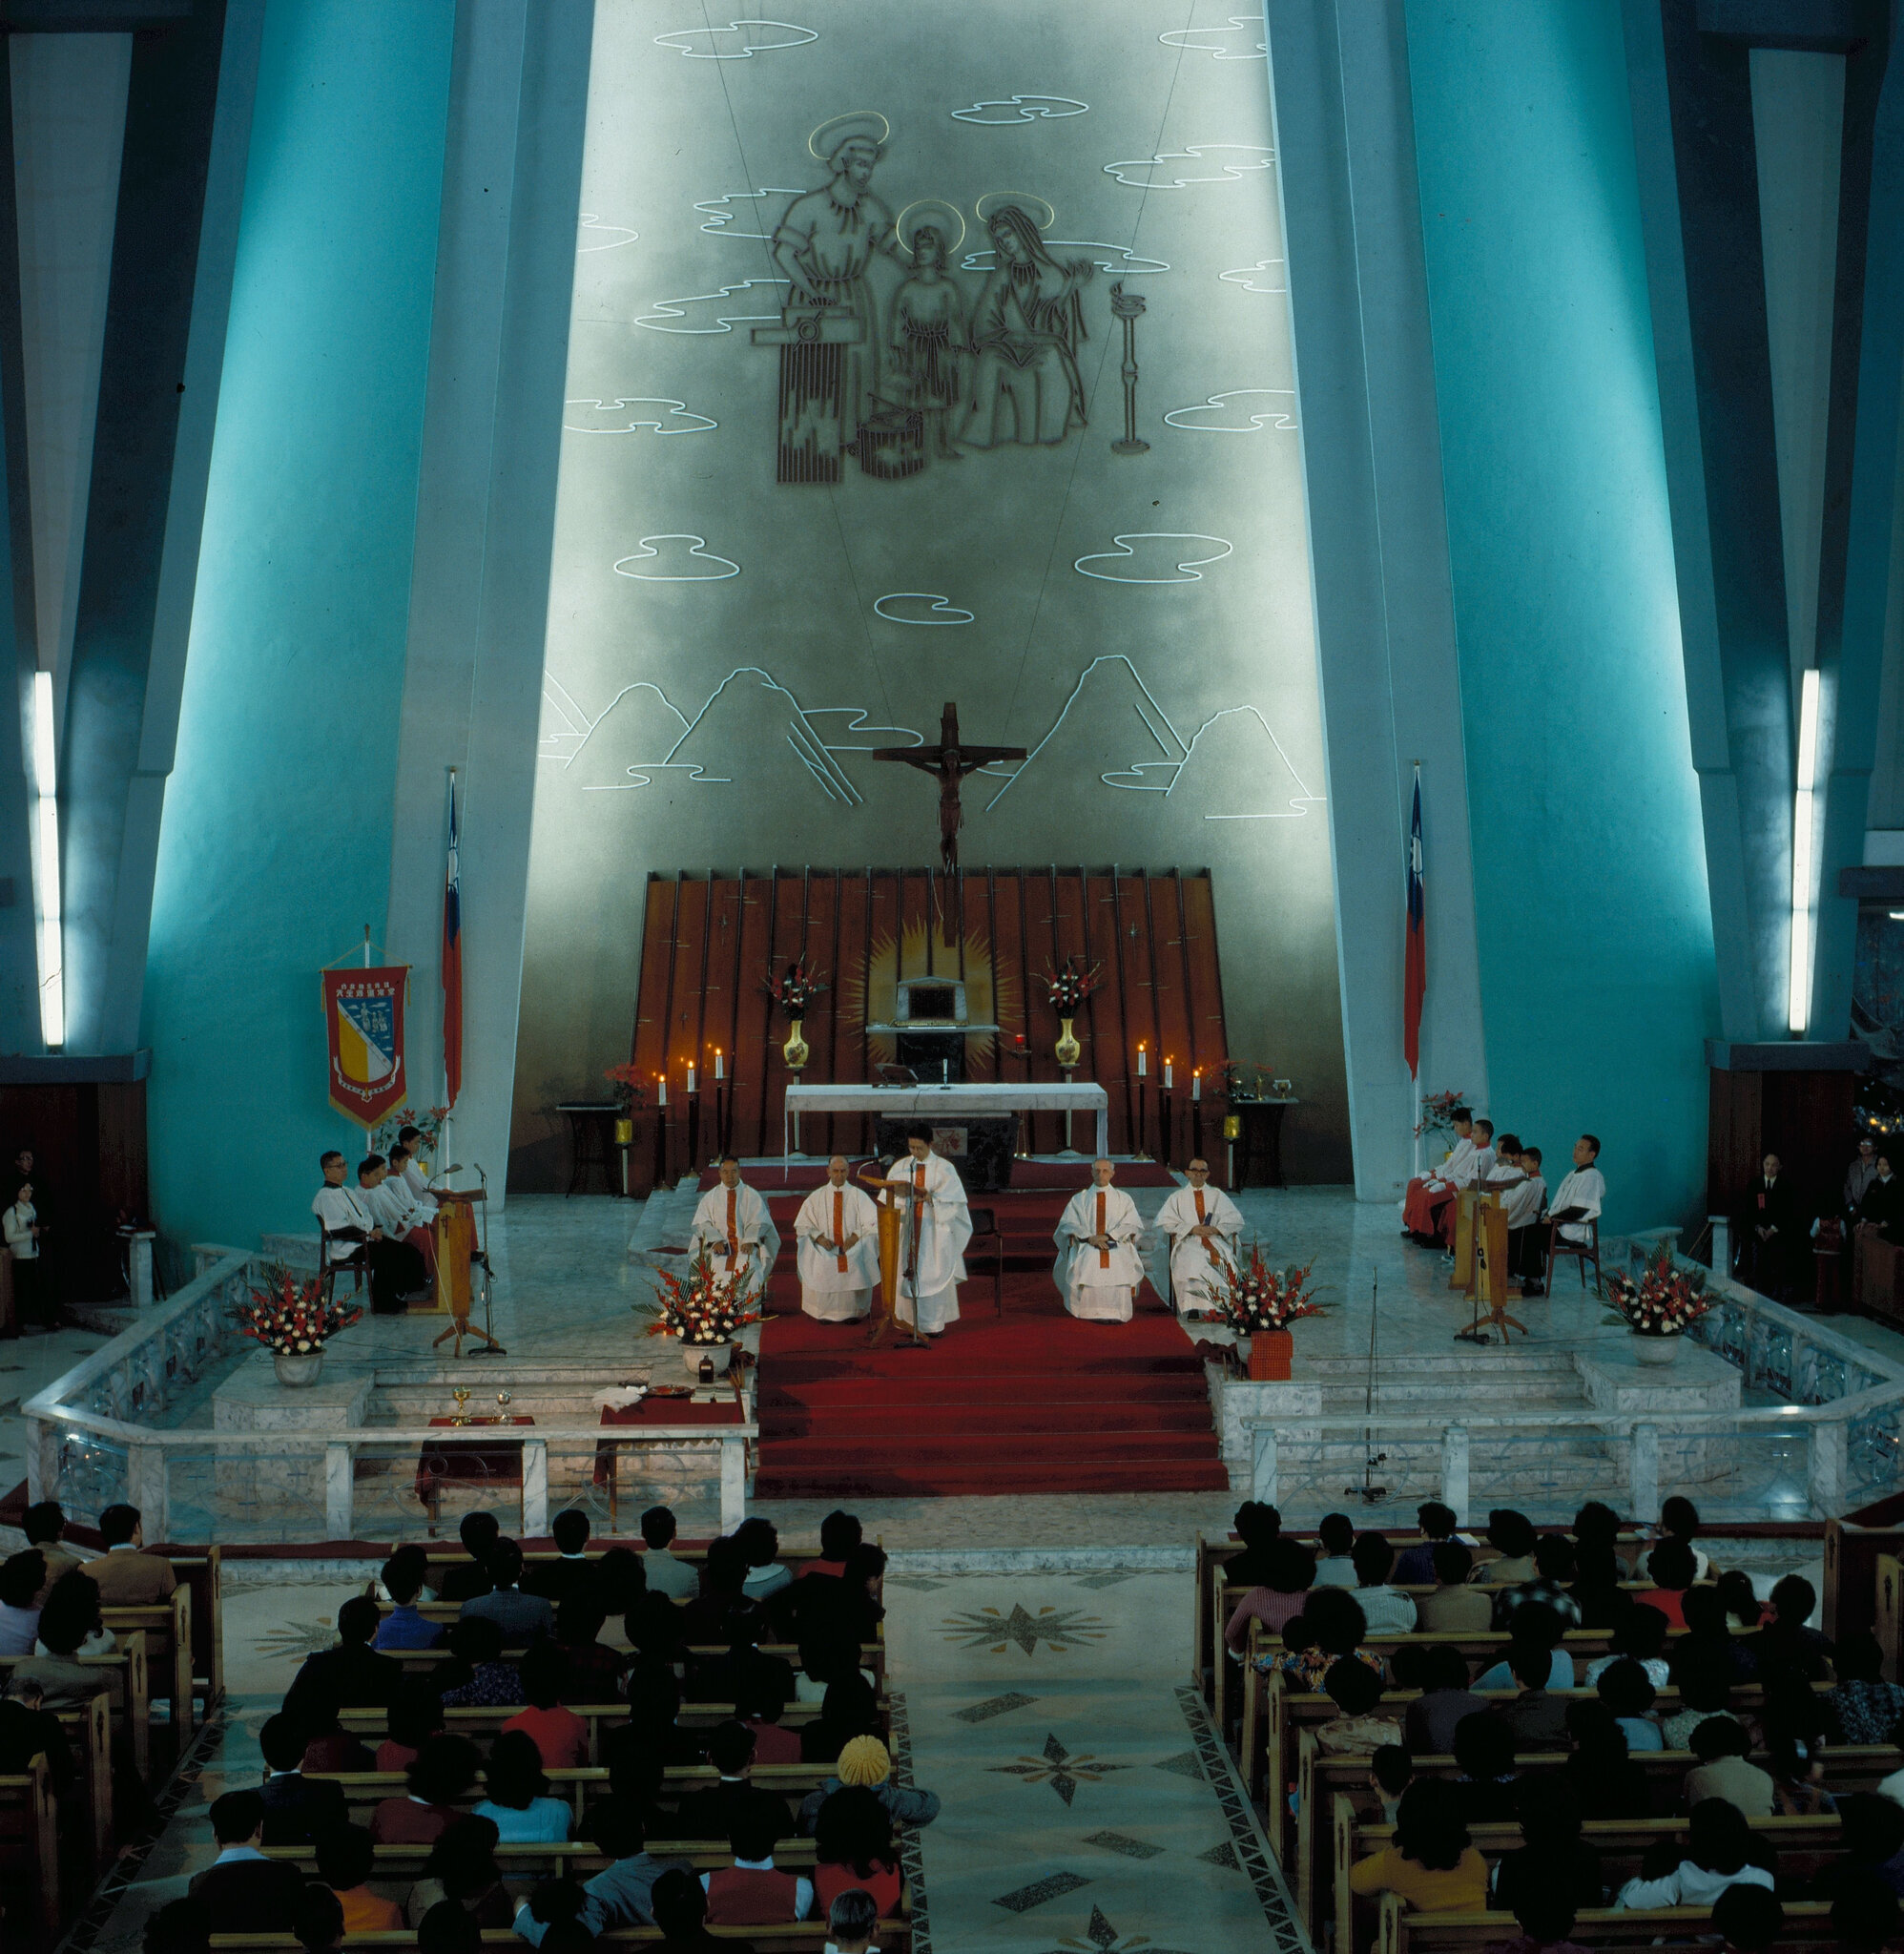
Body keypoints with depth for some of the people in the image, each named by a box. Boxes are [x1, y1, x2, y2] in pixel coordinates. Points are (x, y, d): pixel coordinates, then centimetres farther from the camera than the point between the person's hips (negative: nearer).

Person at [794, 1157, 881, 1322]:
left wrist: (855, 1236, -13)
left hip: (853, 1247, -1)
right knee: (820, 1268, -32)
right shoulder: (816, 1197, 14)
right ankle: (824, 1313, -16)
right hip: (825, 1248, 1)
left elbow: (873, 1223, 3)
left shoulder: (859, 1196, 11)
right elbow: (802, 1226, 10)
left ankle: (854, 1312, -18)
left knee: (855, 1265, -34)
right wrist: (819, 1237, -9)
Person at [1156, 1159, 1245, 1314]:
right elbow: (1165, 1222, 4)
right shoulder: (1177, 1197, 17)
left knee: (1224, 1261, -32)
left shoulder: (1218, 1195, 20)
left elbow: (1236, 1220, 11)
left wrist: (1215, 1229, -7)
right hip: (1188, 1242, -1)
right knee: (1193, 1261, -36)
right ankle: (1193, 1310, -38)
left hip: (1216, 1242, 1)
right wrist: (1191, 1229, -10)